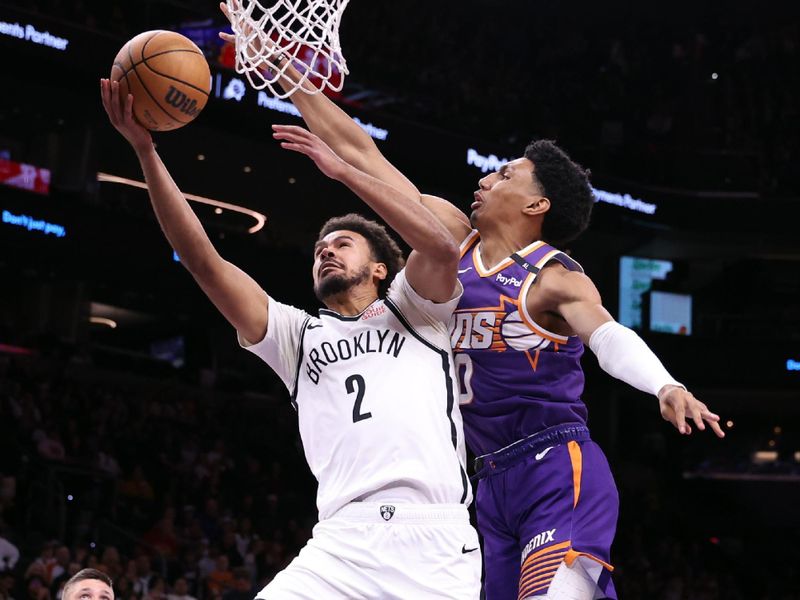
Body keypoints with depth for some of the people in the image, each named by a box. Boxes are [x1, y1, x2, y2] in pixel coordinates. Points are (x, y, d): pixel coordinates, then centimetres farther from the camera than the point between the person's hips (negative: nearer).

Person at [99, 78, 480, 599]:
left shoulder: (410, 311, 18)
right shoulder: (297, 335, 23)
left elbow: (441, 247, -4)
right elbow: (204, 262, 14)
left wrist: (342, 170, 0)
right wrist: (146, 151, 5)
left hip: (438, 543, -2)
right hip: (342, 546, 2)